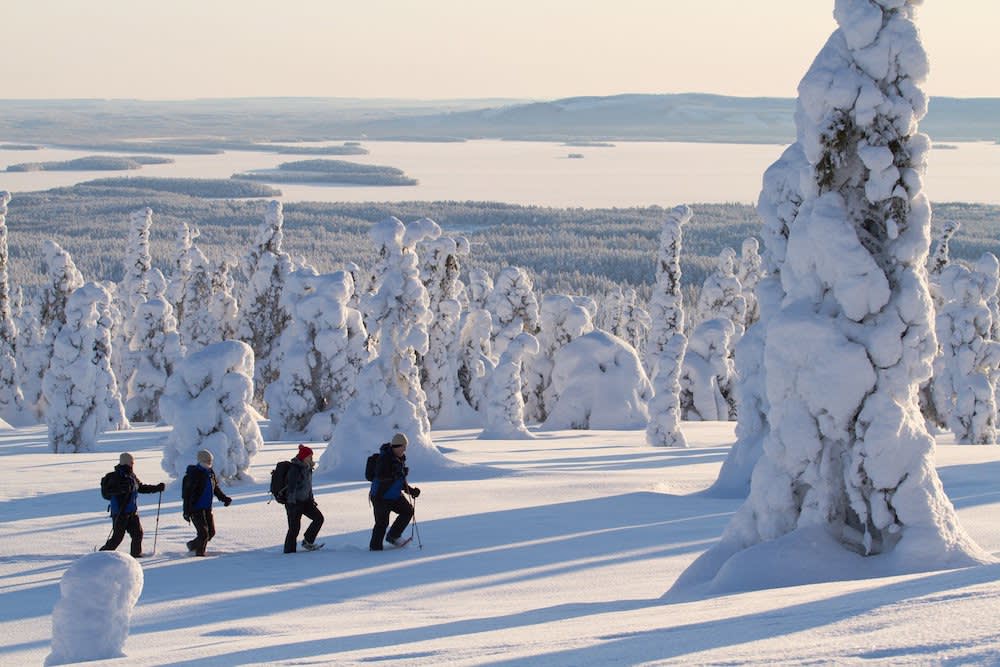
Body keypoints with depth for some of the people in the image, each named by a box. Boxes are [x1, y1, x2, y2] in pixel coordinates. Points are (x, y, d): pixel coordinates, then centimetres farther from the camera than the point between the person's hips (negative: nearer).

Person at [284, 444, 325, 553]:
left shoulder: (307, 468, 8)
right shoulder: (295, 469, -20)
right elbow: (291, 487, -23)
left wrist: (311, 499, 26)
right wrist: (291, 505, -26)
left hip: (305, 500, 9)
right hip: (294, 502, -9)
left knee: (319, 517, 1)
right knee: (295, 527, -6)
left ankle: (307, 542, 9)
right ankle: (289, 551, 4)